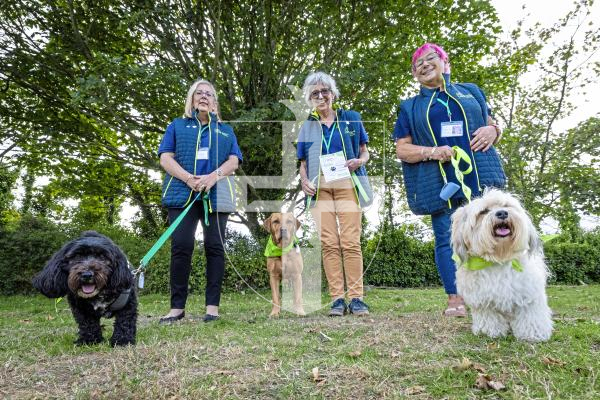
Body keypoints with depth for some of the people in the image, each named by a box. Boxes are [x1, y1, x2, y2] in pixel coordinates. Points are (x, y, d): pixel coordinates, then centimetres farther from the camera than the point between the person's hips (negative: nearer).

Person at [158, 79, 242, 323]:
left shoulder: (225, 130, 21)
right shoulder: (177, 126, 18)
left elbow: (234, 161, 9)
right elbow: (166, 158, 6)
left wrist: (213, 176, -12)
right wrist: (189, 179, -13)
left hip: (216, 195, 1)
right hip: (182, 194, -1)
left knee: (214, 247, -3)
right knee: (181, 246, -8)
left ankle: (212, 306, 2)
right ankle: (178, 307, -1)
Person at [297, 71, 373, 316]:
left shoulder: (351, 119, 14)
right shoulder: (307, 127, 18)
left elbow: (364, 152, 15)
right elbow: (303, 163, 18)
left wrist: (359, 161, -8)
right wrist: (304, 181, -2)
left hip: (347, 186, -1)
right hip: (320, 188, 2)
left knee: (351, 242, -10)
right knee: (329, 243, -4)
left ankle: (356, 297, -4)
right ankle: (337, 298, 0)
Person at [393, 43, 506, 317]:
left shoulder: (470, 91, 20)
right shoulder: (410, 107, 15)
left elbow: (492, 124, 23)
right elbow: (401, 149, 8)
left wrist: (492, 130, -3)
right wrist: (431, 152, -12)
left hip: (480, 176, 1)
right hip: (439, 183, -1)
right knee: (447, 240, -1)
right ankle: (455, 299, 7)